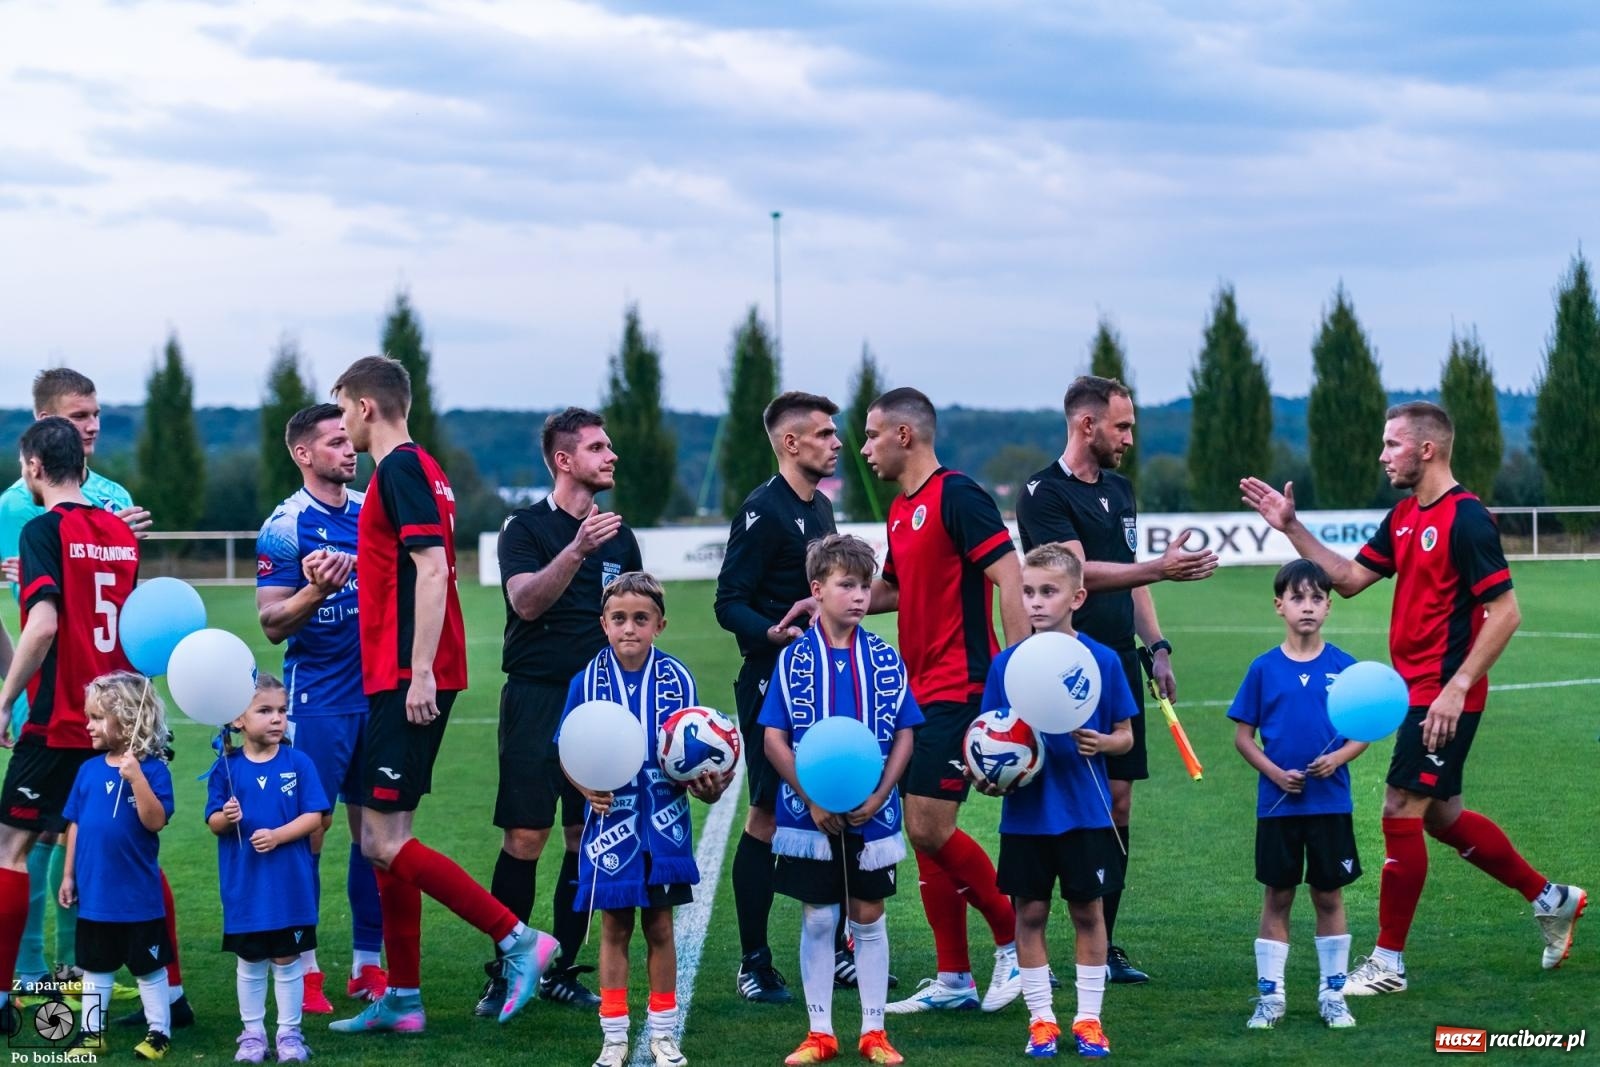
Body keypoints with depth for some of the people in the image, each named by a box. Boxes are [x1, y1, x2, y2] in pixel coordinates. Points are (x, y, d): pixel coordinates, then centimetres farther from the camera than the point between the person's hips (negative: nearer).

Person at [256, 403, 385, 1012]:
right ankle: (302, 969, 4)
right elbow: (272, 624, -10)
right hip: (317, 701, -5)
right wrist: (316, 590, -26)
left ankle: (368, 965, 13)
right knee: (307, 828, -4)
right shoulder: (285, 527, -7)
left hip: (379, 692, 5)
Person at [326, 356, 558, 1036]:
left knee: (383, 840, -10)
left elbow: (433, 568, -20)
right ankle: (402, 1000, 13)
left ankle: (516, 938, -9)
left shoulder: (401, 469, -11)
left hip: (407, 679, -10)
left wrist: (420, 671, -23)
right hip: (401, 680, 10)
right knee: (382, 837, 10)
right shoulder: (413, 469, 18)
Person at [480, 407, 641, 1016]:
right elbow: (525, 601, -17)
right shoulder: (526, 528, -1)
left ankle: (562, 973, 13)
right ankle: (506, 977, 0)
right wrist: (576, 550, -28)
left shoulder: (618, 534, 15)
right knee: (525, 838, -7)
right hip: (536, 697, -5)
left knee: (586, 840, 3)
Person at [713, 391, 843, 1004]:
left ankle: (832, 952, 18)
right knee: (767, 818, -5)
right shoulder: (763, 510, -11)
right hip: (772, 685, -8)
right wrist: (771, 633, -32)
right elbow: (729, 603, -15)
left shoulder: (821, 507, 15)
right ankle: (753, 964, 2)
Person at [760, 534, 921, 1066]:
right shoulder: (794, 659, -4)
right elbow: (774, 740, -5)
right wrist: (812, 800, -13)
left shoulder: (884, 659, 1)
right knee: (818, 921, 5)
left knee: (868, 918, 8)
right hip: (811, 817, -1)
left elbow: (904, 735, 2)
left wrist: (879, 795, -11)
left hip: (871, 817, 1)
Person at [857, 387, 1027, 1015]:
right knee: (922, 833, 7)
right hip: (918, 693, 9)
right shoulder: (900, 510, 15)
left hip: (958, 691, -9)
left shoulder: (955, 495, -12)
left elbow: (1010, 579, -17)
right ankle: (953, 979, 13)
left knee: (931, 828, -12)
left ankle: (1015, 940, 5)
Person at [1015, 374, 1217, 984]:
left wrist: (1156, 647, 14)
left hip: (1118, 666, 8)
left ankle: (1102, 946, 14)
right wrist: (1162, 569, -29)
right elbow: (1078, 570, -21)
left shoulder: (1119, 490, 17)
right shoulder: (1044, 494, -9)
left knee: (1118, 805, 7)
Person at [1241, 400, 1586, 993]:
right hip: (1417, 691, 9)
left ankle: (1388, 964, 3)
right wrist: (1292, 528, 9)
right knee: (1442, 817, 15)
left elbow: (1505, 611, -19)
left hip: (1444, 696, -9)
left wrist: (1457, 687, -23)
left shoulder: (1465, 519, -17)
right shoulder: (1404, 517, 11)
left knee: (1401, 811, -6)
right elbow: (1349, 578, 17)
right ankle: (1551, 898, 30)